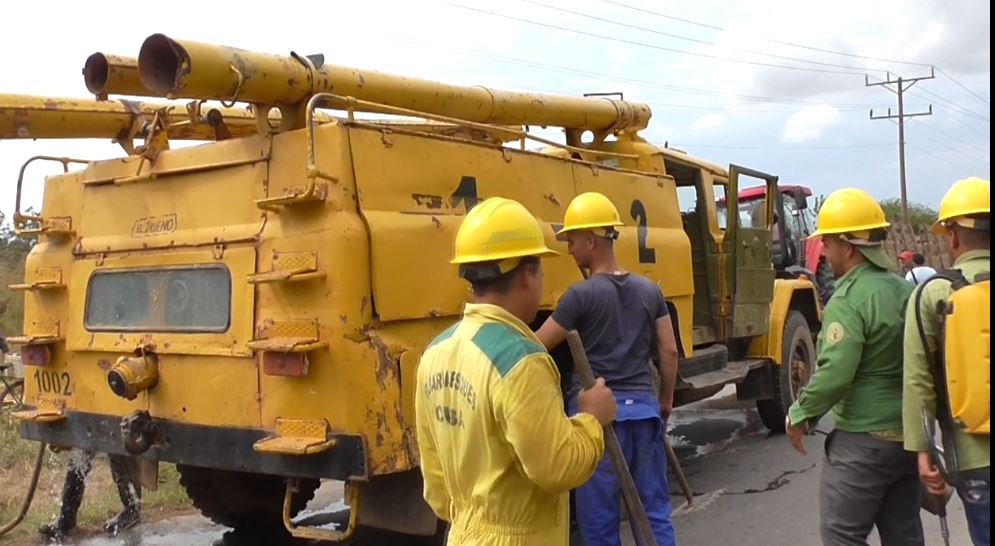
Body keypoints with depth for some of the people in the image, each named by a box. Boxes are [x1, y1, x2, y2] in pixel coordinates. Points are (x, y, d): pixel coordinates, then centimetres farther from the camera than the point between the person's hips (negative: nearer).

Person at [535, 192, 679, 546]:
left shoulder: (582, 295, -10)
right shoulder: (649, 290, 7)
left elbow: (536, 348, -7)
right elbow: (669, 352, 8)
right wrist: (665, 401, 20)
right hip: (644, 407, 5)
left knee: (599, 516, 6)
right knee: (654, 510, 14)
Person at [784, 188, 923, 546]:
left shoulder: (849, 299, -19)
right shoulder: (905, 290, 8)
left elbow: (834, 374, -26)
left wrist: (799, 415, -12)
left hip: (862, 440, -9)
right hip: (909, 435, 9)